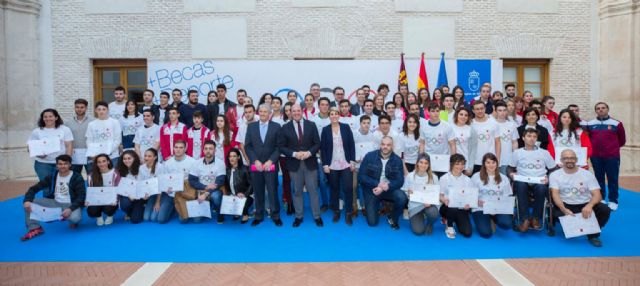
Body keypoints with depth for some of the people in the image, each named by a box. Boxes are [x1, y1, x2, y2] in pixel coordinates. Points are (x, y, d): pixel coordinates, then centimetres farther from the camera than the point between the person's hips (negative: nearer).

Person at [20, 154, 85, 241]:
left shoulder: (77, 178, -11)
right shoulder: (52, 176, 1)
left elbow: (81, 197, -16)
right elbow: (34, 188, 0)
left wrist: (70, 209, -32)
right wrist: (27, 200, -20)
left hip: (71, 204, -5)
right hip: (55, 203, 5)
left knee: (75, 218, -38)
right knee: (28, 202, -10)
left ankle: (72, 221, 2)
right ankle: (35, 228, -7)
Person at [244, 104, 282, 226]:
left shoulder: (276, 127, 4)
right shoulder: (251, 126, 9)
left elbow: (279, 147, -1)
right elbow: (247, 146, 4)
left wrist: (270, 161, -11)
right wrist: (255, 161, -8)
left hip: (270, 165, -2)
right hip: (255, 165, 2)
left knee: (272, 191, -1)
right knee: (258, 192, 5)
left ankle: (275, 216, 10)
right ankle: (259, 216, 17)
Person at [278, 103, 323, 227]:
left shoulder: (311, 125, 3)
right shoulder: (285, 127, 1)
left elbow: (317, 143, 1)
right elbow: (281, 146, -2)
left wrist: (309, 152, -16)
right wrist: (294, 154, -16)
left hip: (310, 162, 0)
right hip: (294, 164, 0)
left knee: (313, 190, 5)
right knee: (297, 191, 9)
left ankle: (317, 216, 16)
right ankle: (299, 216, 21)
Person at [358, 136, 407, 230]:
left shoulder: (397, 160, -7)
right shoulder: (369, 156, -11)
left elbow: (400, 181, -14)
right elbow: (361, 176, -13)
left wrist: (386, 187, -29)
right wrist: (377, 184, -24)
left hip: (389, 189, 1)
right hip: (372, 190, -1)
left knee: (402, 198, -31)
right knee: (372, 222, -4)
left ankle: (393, 219, 0)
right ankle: (374, 207, 32)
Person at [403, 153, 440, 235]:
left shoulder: (433, 177, -5)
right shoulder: (409, 176, -7)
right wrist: (408, 194, -23)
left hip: (429, 204, 1)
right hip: (415, 206, 0)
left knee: (433, 213, -35)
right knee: (418, 231, -15)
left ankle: (429, 224, 5)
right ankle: (419, 218, 24)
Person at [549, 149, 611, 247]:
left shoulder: (587, 174, 2)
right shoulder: (555, 175, -1)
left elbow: (597, 195, -7)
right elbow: (555, 194, -12)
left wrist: (589, 206, -31)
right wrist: (564, 209, -31)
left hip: (586, 205, 2)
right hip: (566, 206, -2)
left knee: (605, 210, -26)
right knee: (556, 214, -34)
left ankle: (593, 234, -1)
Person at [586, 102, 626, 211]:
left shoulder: (616, 124, -3)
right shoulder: (590, 124, 3)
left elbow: (622, 140, 7)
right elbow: (587, 138, 16)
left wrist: (613, 147, 13)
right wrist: (594, 147, 9)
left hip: (612, 156, -2)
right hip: (596, 157, 2)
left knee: (612, 179, 3)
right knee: (599, 178, 10)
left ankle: (613, 201, 12)